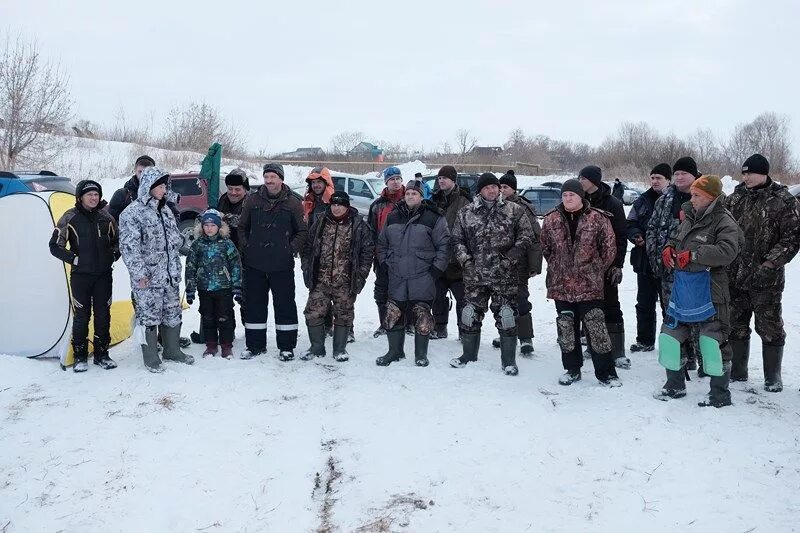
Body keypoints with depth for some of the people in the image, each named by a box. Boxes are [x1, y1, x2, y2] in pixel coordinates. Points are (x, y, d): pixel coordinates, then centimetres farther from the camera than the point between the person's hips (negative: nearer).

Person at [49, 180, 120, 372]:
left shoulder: (106, 217, 4)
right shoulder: (70, 218, -6)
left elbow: (117, 241, 17)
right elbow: (55, 246, -3)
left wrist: (113, 256, 2)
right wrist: (74, 259, -10)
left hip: (104, 275, 3)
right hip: (80, 275, -3)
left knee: (103, 315, 7)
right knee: (81, 316, 2)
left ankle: (101, 354, 19)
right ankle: (80, 357, 13)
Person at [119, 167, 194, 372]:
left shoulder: (165, 210, 11)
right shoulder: (133, 213, -12)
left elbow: (175, 238, 22)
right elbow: (129, 246, -16)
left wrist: (175, 268, 18)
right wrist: (139, 273, -19)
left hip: (170, 275, 7)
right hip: (148, 278, -7)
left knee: (172, 313, 15)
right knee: (148, 315, 1)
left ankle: (173, 350, 30)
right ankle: (150, 358, 12)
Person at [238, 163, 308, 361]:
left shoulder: (293, 203, 0)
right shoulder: (253, 200, 5)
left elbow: (302, 231, 5)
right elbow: (242, 227, 15)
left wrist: (291, 249, -4)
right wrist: (245, 248, 4)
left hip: (282, 265, -2)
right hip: (254, 263, 3)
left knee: (285, 305, 3)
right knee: (254, 304, 9)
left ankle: (286, 346, 13)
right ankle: (255, 345, 21)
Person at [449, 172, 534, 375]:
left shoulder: (514, 210, 1)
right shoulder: (465, 214, 6)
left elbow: (526, 237, -1)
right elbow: (458, 239, 10)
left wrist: (510, 259, -10)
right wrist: (466, 260, -5)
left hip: (505, 276, -2)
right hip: (474, 275, 2)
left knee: (506, 317, 1)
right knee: (471, 316, 10)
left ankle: (508, 360, 14)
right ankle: (468, 355, 28)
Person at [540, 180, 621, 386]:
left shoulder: (598, 219, -5)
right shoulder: (551, 220, 4)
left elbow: (609, 248, 1)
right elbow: (545, 248, 15)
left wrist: (596, 271, 3)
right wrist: (558, 268, 12)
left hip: (589, 286, -3)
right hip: (561, 286, 3)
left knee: (596, 329, -3)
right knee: (566, 329, 11)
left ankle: (605, 372, 9)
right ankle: (572, 369, 25)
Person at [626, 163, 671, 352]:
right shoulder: (642, 201, 9)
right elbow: (630, 225, 12)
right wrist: (636, 236, -8)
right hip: (644, 260, 5)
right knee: (644, 303, 13)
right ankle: (645, 340, 25)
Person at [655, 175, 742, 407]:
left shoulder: (723, 221, -10)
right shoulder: (689, 217, 12)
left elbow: (727, 252, -24)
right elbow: (675, 238, 26)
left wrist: (693, 254, -24)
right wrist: (668, 248, 4)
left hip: (708, 290, -8)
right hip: (681, 289, 8)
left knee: (713, 340, -1)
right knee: (669, 335, 12)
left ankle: (720, 394, 14)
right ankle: (675, 385, 28)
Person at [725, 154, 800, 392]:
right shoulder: (735, 198, 6)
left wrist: (770, 263, -15)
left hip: (766, 278, -4)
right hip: (735, 275, 4)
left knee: (770, 328, 5)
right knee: (736, 326, 13)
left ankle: (773, 378, 18)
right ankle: (737, 372, 27)